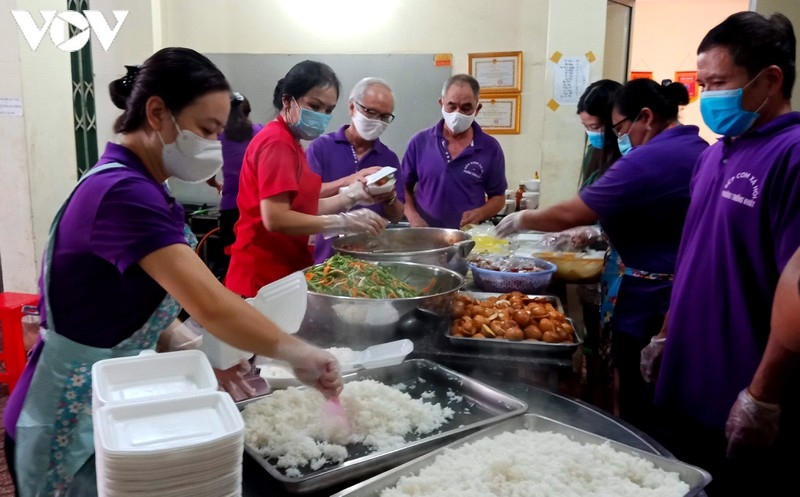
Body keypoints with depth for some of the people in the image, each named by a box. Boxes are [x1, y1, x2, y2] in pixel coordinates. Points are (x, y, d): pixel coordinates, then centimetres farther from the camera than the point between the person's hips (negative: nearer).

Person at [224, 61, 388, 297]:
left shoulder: (290, 143, 12)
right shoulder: (276, 141, -16)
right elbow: (275, 219, -24)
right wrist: (344, 222, -23)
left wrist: (351, 196, 1)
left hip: (286, 272, 9)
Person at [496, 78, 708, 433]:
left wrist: (521, 220, -1)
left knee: (637, 408, 7)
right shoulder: (700, 150, 9)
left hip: (652, 303, -9)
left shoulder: (647, 161, -20)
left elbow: (569, 214, -18)